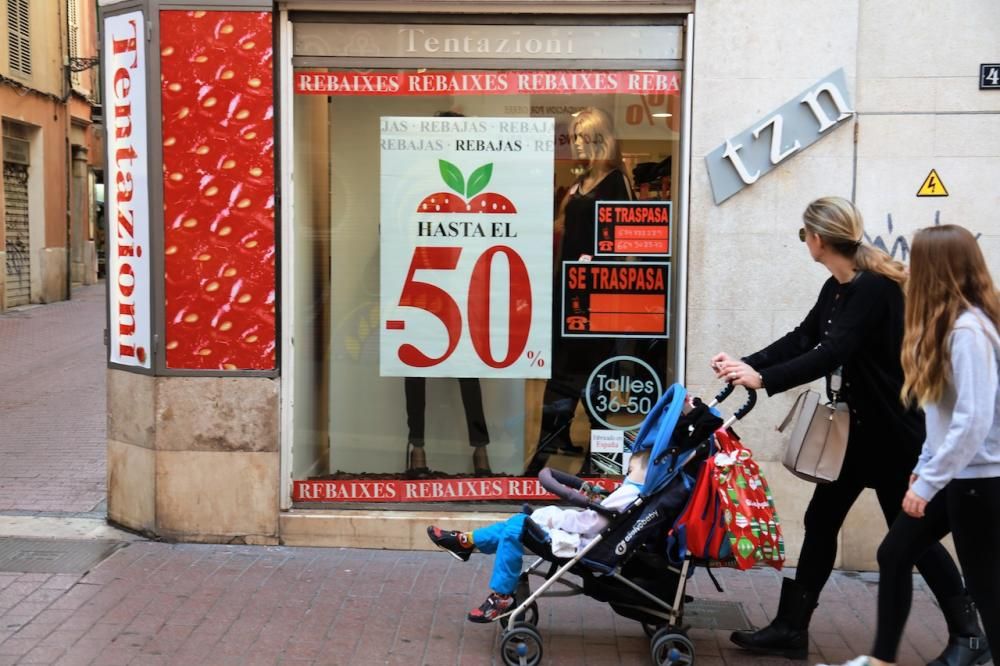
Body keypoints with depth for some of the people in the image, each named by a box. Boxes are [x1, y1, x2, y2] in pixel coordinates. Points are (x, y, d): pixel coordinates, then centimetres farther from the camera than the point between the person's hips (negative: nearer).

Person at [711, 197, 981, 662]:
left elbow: (831, 354, -31)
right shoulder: (836, 287, 6)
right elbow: (802, 339, 6)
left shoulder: (875, 288, -22)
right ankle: (790, 629, 16)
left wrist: (763, 379, -36)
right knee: (820, 522, 9)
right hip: (857, 425, 9)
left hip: (894, 430, -9)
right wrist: (744, 364, -4)